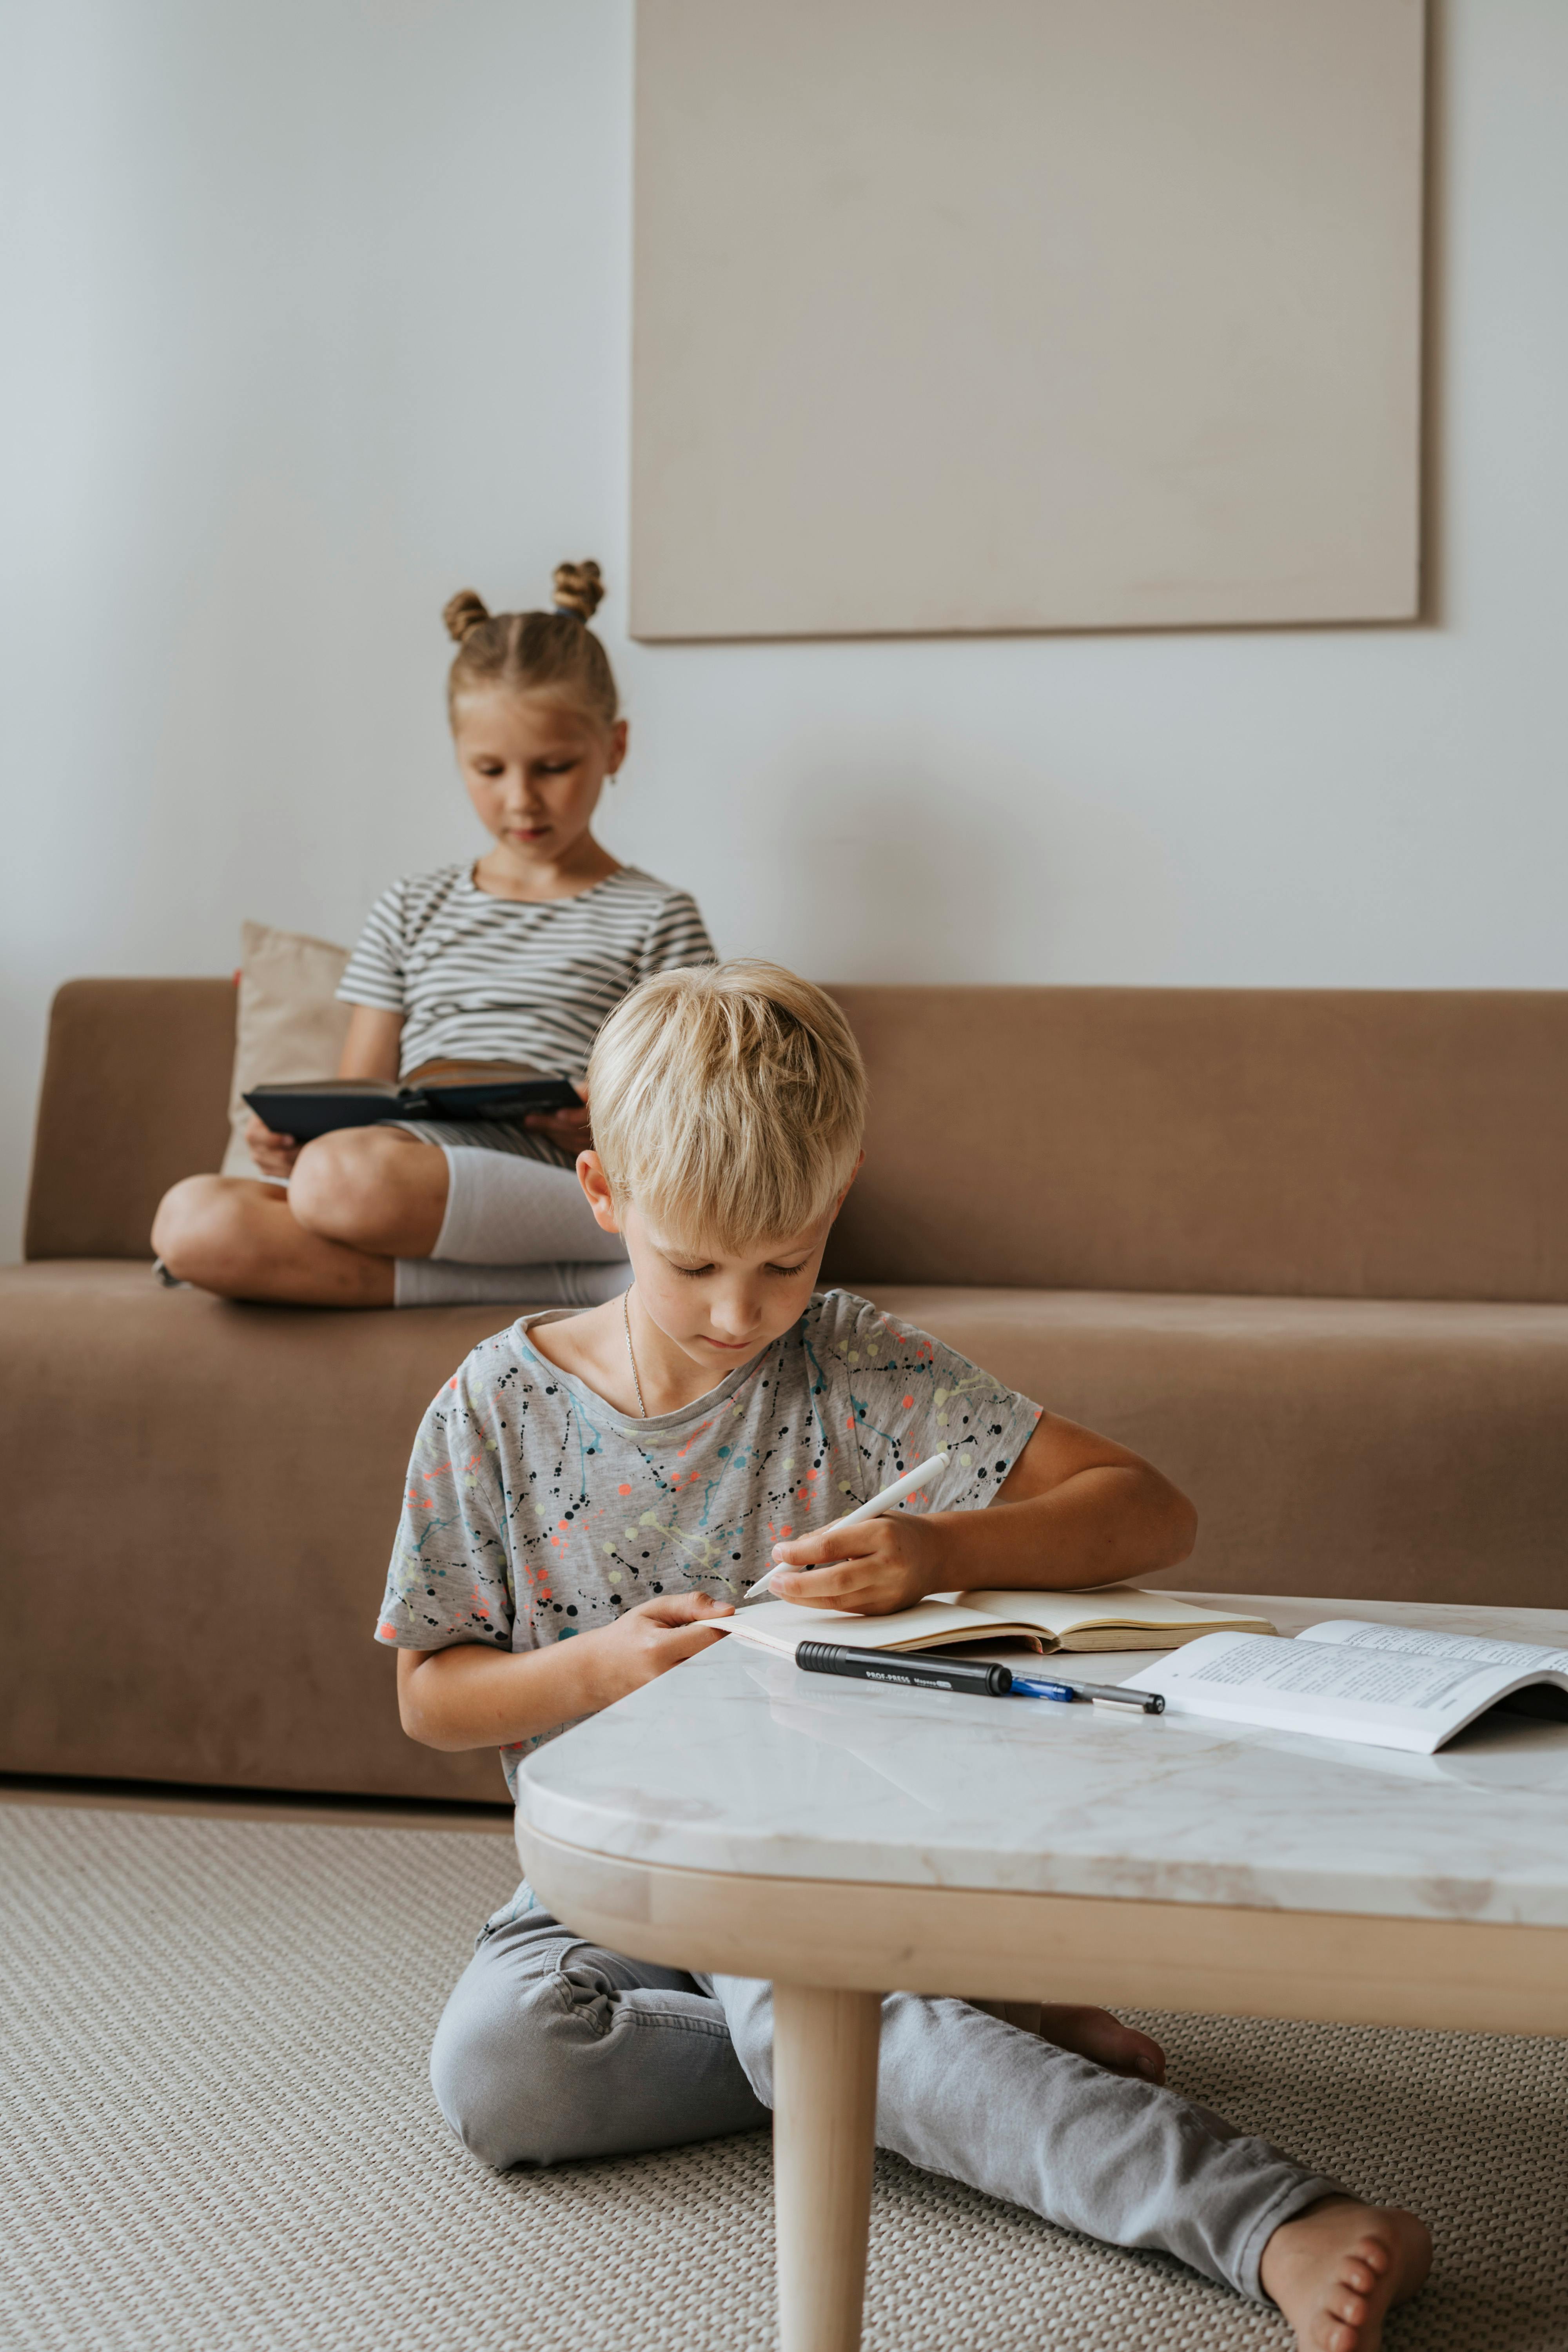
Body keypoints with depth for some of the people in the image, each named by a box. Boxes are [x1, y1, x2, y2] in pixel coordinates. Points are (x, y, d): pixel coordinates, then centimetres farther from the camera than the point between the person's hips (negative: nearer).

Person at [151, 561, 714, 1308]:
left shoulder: (655, 918, 13)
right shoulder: (410, 910, 25)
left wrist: (600, 1133, -17)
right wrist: (296, 1135, -4)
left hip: (544, 1194, -5)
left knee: (345, 1176, -39)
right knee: (192, 1220, -29)